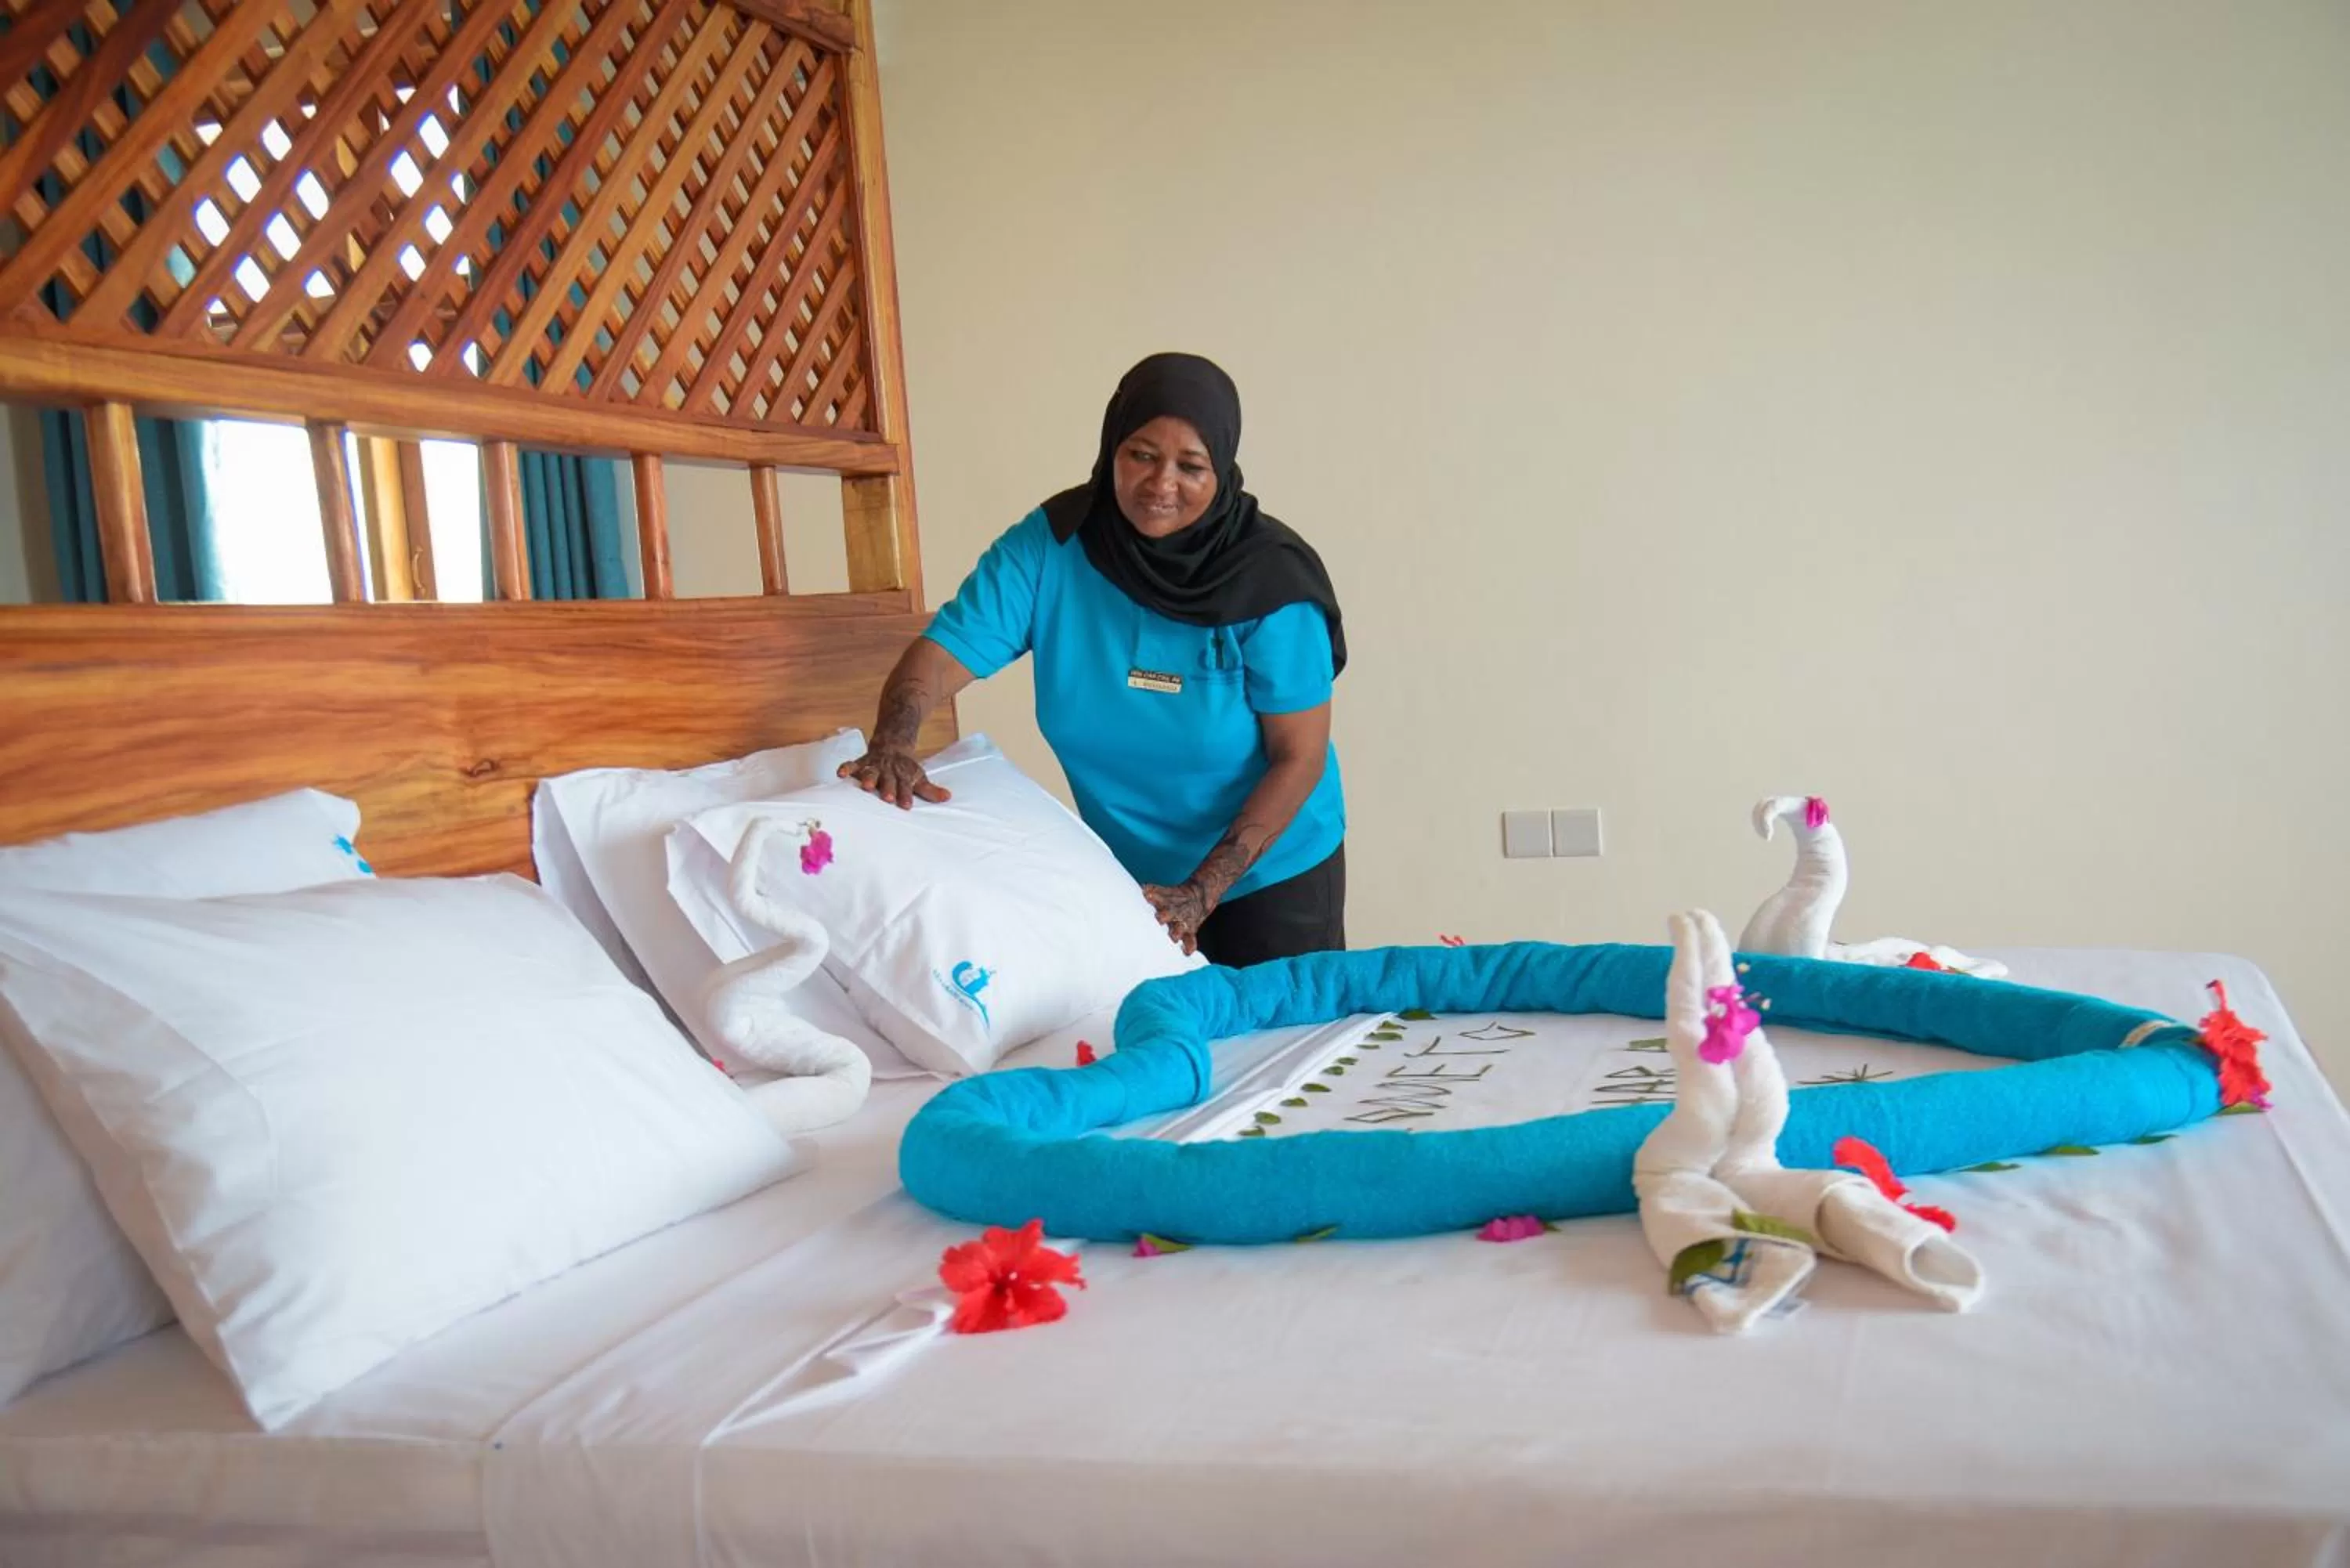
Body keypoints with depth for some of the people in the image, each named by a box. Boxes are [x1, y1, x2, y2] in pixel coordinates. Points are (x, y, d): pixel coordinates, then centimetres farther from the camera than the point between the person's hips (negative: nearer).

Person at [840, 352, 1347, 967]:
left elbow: (1299, 758, -18)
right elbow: (939, 654, -20)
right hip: (1129, 873, 3)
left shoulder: (1270, 578, -21)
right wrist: (890, 746, -41)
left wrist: (1203, 891, -25)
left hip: (1272, 872, -2)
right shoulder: (1050, 544, -14)